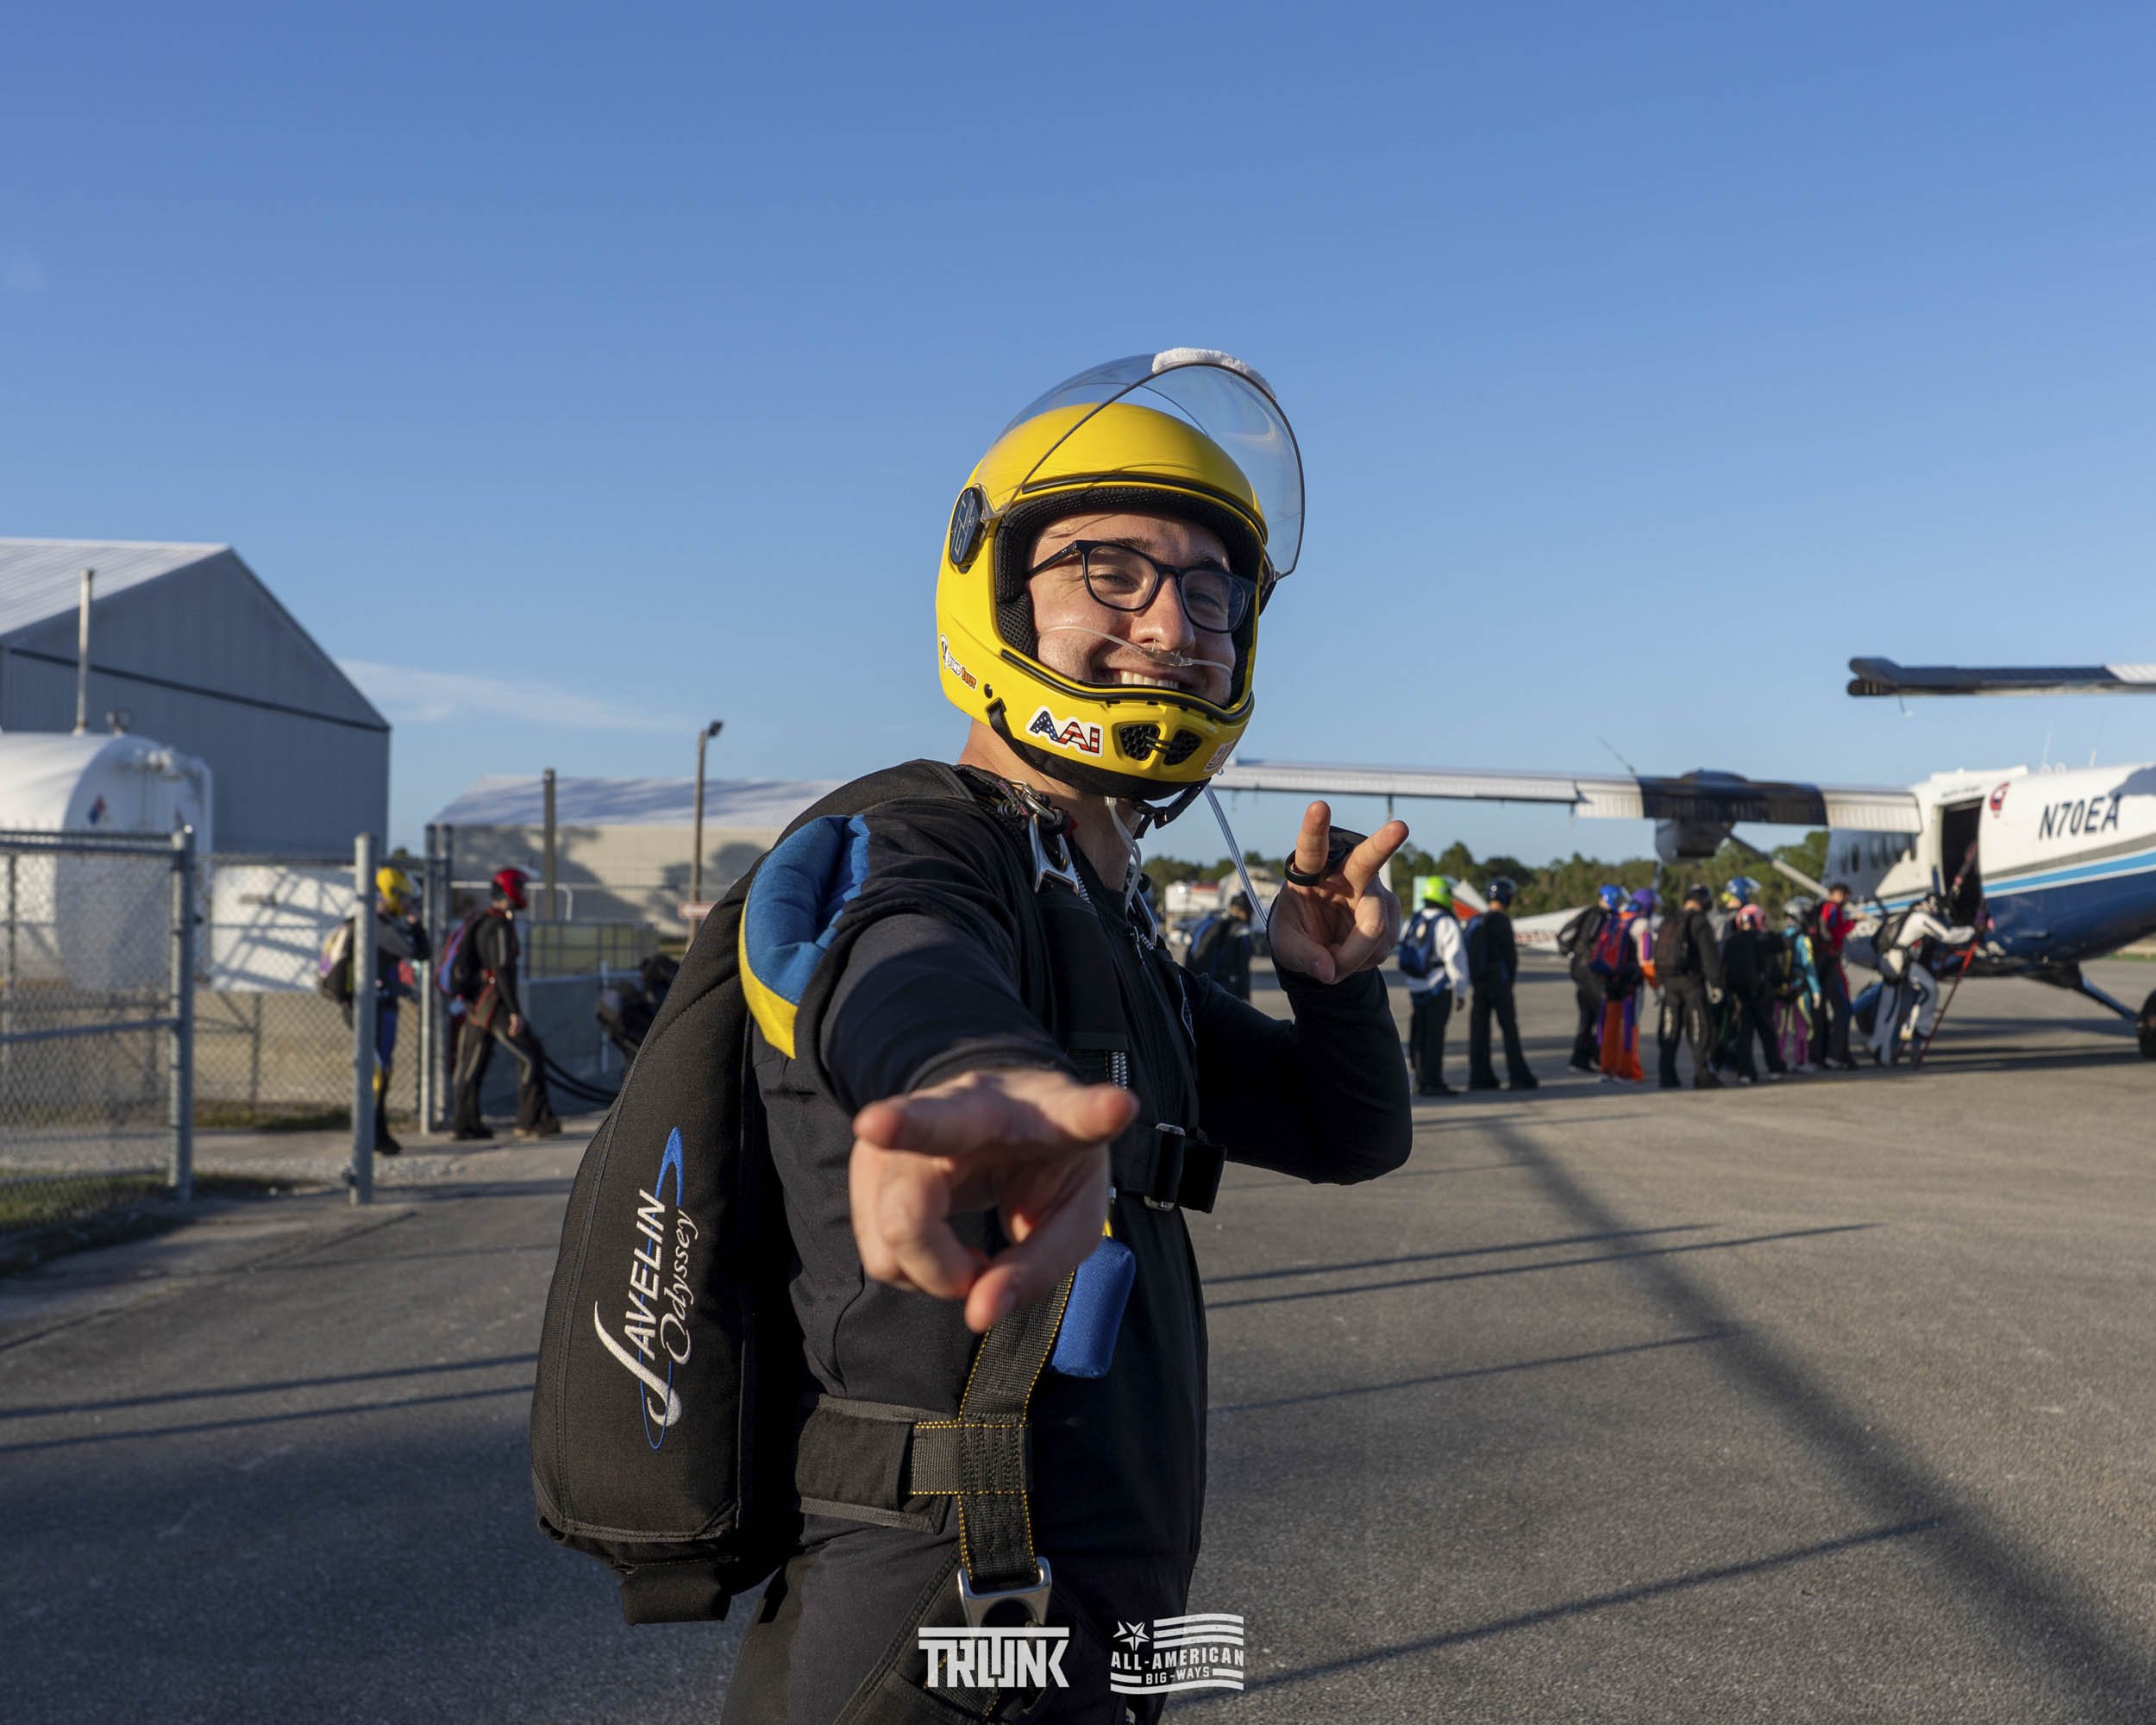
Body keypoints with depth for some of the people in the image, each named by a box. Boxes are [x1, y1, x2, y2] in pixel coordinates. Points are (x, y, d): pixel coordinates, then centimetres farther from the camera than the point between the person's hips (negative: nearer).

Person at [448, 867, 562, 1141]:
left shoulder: (480, 922, 16)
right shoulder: (500, 925, -15)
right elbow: (503, 970, -21)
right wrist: (515, 1012, -21)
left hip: (477, 1002, 10)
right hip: (495, 1004, -10)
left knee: (473, 1063, 12)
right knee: (531, 1056, -4)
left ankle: (463, 1124, 16)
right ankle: (532, 1120, -3)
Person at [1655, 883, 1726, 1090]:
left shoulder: (1668, 921, 12)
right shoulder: (1700, 921, -9)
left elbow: (1658, 952, 17)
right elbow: (1710, 955, -13)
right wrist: (1715, 984, -10)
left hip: (1669, 980, 6)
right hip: (1692, 980, -6)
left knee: (1670, 1029, 11)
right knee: (1701, 1029, -1)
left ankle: (1667, 1074, 11)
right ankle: (1702, 1074, -3)